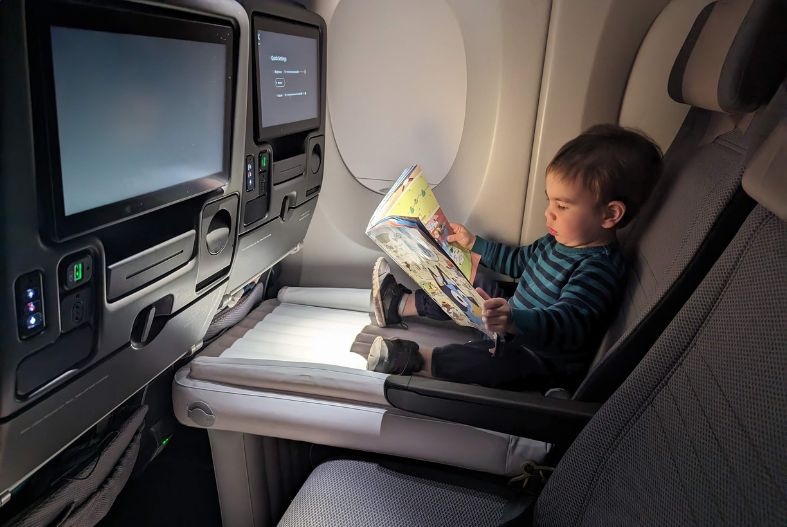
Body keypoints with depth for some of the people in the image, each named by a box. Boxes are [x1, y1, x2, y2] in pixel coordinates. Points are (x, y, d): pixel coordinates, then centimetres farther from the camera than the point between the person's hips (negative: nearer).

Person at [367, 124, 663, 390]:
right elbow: (519, 260, 20)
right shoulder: (564, 240, 2)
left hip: (547, 359, -10)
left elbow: (568, 324, -42)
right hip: (520, 331, 10)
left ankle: (416, 360, -31)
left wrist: (513, 321, -59)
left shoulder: (597, 269, -29)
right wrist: (473, 244, 20)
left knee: (499, 362, -38)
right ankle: (402, 305, 22)